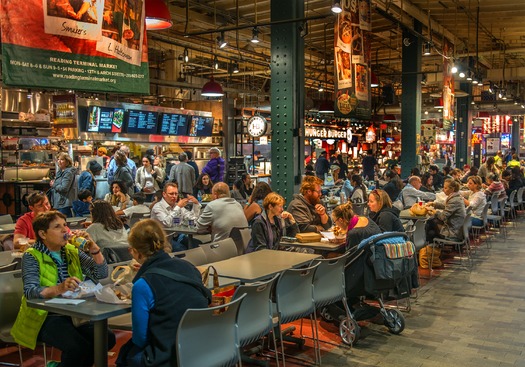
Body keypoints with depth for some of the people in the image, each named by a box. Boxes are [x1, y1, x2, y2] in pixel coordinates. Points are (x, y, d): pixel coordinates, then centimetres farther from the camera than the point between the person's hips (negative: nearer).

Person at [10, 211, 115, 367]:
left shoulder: (72, 251, 9)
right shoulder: (32, 256, -7)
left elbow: (101, 273, 2)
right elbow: (30, 291, -23)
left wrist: (93, 247, -13)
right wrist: (59, 288, -42)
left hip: (74, 313, 6)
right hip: (45, 317, -6)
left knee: (108, 338, -16)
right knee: (79, 346, -30)